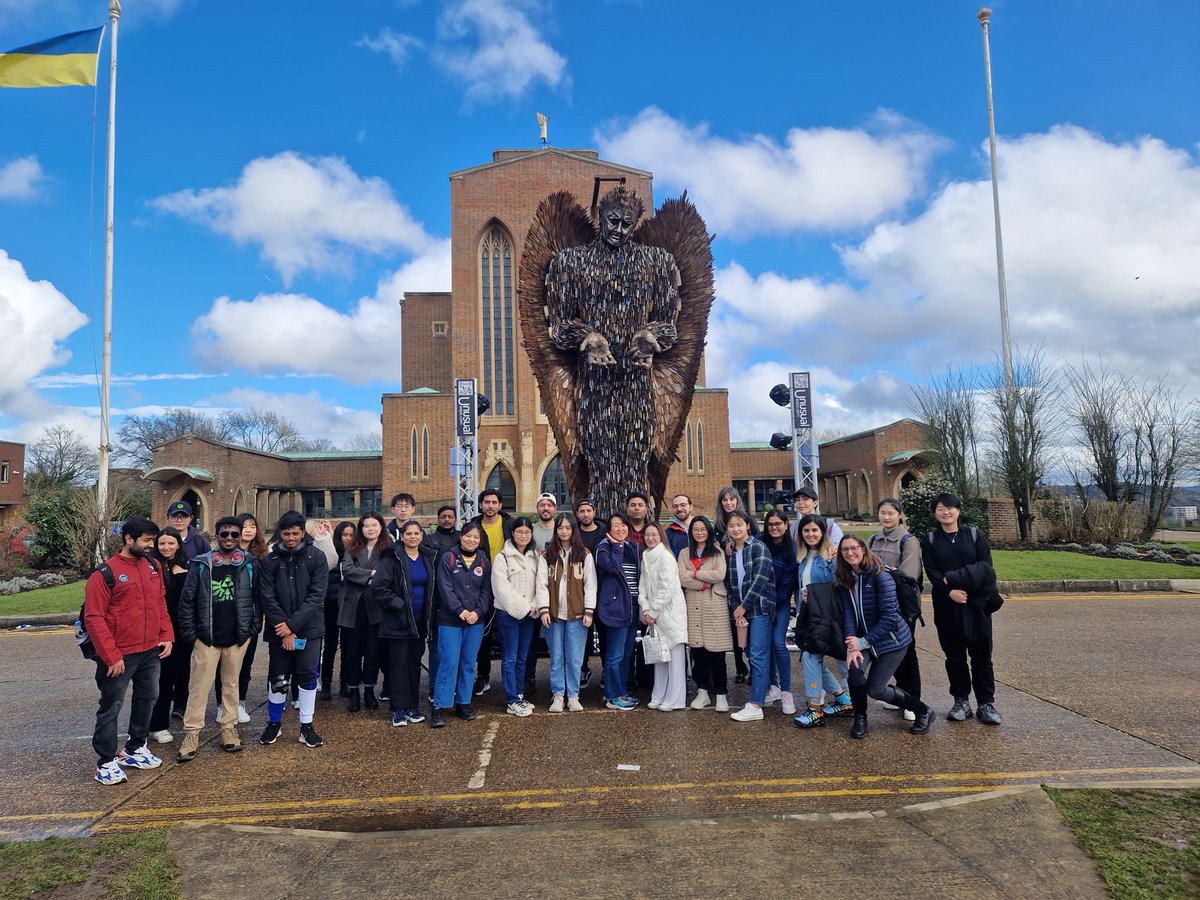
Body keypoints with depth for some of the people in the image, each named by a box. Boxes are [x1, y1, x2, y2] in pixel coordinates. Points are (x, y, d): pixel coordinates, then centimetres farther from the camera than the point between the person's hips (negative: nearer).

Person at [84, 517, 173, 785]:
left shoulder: (152, 567, 6)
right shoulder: (105, 573, -14)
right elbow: (93, 618, -15)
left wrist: (166, 637, 4)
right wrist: (111, 656, -17)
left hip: (151, 652, 7)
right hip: (120, 656, -6)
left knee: (147, 700, 17)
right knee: (111, 707, 6)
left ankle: (135, 748, 34)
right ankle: (106, 761, 18)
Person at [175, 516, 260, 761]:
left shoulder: (250, 565, -1)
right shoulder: (201, 565, -4)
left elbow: (257, 599, 3)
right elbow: (187, 601, -1)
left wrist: (253, 629, -2)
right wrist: (190, 633, -4)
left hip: (237, 637, 1)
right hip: (206, 637, -1)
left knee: (231, 684, 13)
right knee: (200, 686, 3)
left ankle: (228, 728, 24)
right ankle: (191, 733, 13)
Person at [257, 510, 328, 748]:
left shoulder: (317, 557, -4)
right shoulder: (270, 560, 0)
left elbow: (317, 596, -9)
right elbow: (267, 597, -4)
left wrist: (293, 625, -15)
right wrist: (283, 626, -13)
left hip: (309, 629, -1)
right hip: (279, 630, 1)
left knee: (308, 676, 3)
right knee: (278, 678, 9)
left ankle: (307, 726, 17)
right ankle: (273, 724, 29)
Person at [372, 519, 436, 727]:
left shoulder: (429, 558, 7)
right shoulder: (392, 558, -10)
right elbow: (378, 587, -17)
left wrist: (430, 612, 8)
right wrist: (398, 604, -16)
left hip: (419, 621, 5)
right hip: (398, 620, -5)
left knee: (414, 663, 12)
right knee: (398, 665, 0)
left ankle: (413, 706, 21)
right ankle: (399, 709, 8)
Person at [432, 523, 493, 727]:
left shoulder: (484, 562, 8)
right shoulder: (448, 558, -3)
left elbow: (486, 591, 5)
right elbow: (445, 588, -10)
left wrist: (478, 612, -11)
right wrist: (460, 610, -18)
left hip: (475, 621, 4)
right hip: (450, 620, -4)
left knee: (469, 663, 10)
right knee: (448, 663, -6)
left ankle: (463, 702, 21)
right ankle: (439, 707, 1)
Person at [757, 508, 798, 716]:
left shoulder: (793, 549, -7)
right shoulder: (759, 543, -3)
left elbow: (788, 581, -6)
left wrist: (774, 606, -7)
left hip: (781, 602, -2)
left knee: (778, 643, -11)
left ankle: (786, 692, -3)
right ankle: (773, 686, 18)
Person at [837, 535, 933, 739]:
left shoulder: (880, 577, -21)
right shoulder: (844, 580, -3)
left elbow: (889, 618, -23)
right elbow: (848, 614, -10)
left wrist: (863, 642, -24)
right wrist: (851, 646, -23)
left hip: (891, 639, -4)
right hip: (864, 639, 4)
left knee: (875, 690, -5)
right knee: (855, 668, -23)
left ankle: (923, 711, 20)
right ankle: (860, 718, 0)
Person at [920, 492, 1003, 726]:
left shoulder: (975, 535, 5)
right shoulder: (929, 540, 6)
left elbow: (985, 566, -6)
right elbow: (932, 573, -4)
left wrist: (955, 578, -18)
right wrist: (950, 591, -20)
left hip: (977, 603, -1)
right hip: (946, 605, 1)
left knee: (981, 654, 3)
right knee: (954, 654, 6)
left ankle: (986, 703, 12)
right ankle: (961, 701, 16)